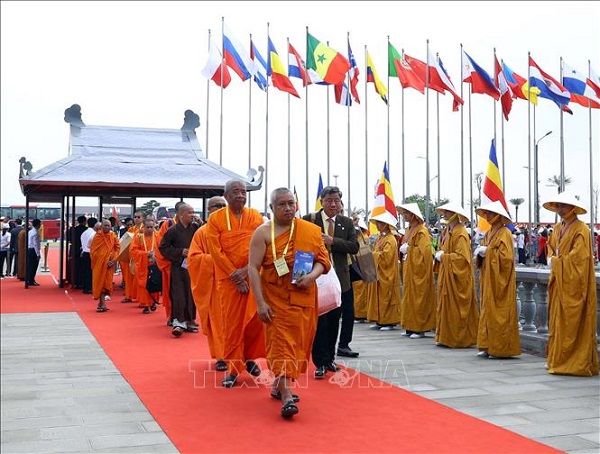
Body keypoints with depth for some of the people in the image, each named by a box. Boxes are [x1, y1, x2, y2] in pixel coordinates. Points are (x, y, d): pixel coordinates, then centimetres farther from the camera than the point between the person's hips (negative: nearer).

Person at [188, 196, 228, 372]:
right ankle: (220, 356, 8)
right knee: (217, 318, 1)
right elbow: (193, 258, -1)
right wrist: (213, 259, -14)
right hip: (212, 281, -1)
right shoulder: (202, 232, 4)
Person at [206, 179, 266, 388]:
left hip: (254, 276, 2)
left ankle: (249, 356, 26)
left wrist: (245, 271, -14)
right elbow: (216, 251, -6)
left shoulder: (256, 216, 4)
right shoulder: (215, 218, -1)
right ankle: (233, 368, 10)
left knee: (255, 319, 1)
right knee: (232, 323, 0)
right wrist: (236, 277, -11)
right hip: (228, 278, -2)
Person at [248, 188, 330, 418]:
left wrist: (312, 275, -17)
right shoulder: (263, 233, -4)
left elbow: (323, 259, 6)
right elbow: (253, 268, -9)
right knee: (281, 341, -9)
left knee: (298, 342, 10)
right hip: (275, 298, -4)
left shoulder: (311, 230, 4)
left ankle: (278, 385, 28)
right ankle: (286, 396, -11)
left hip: (304, 297, 4)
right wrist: (260, 302, -17)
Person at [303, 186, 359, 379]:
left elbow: (354, 247, -3)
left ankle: (330, 358, 23)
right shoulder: (309, 220, -2)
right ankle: (320, 362, 4)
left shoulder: (347, 223, 7)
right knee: (319, 320, -2)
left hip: (339, 278, 3)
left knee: (334, 320, 11)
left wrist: (332, 241, -15)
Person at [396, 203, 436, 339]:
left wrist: (407, 249, -14)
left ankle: (419, 329, 0)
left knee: (417, 297, -5)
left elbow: (424, 251, -21)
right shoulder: (408, 230, 15)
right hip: (407, 269, 9)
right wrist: (402, 249, 4)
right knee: (408, 297, 9)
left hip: (417, 269, -9)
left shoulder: (422, 231, -12)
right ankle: (410, 327, 14)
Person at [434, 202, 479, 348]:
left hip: (457, 277, -9)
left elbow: (462, 257, -22)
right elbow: (441, 249, 22)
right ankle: (446, 337, 17)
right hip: (446, 275, 9)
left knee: (456, 308, -3)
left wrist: (443, 257, -14)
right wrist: (439, 254, 0)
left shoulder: (460, 233, -16)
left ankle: (458, 339, 6)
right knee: (445, 306, 11)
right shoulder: (447, 231, 12)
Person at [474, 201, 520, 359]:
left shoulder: (505, 234, -10)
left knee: (499, 314, -4)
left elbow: (506, 257, -19)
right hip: (488, 279, 8)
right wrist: (479, 252, -2)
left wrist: (487, 252, -15)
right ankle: (488, 346, 12)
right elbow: (481, 253, 20)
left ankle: (500, 348, 1)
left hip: (499, 280, -8)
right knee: (487, 311, 7)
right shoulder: (489, 233, 15)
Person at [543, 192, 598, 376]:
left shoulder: (581, 229, -12)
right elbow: (551, 246, 23)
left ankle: (577, 363, 2)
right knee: (558, 322, 10)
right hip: (559, 283, 8)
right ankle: (559, 359, 17)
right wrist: (551, 259, 2)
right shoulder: (558, 228, 13)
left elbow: (578, 256, -19)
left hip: (573, 284, -8)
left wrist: (556, 261, -9)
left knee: (573, 324, -4)